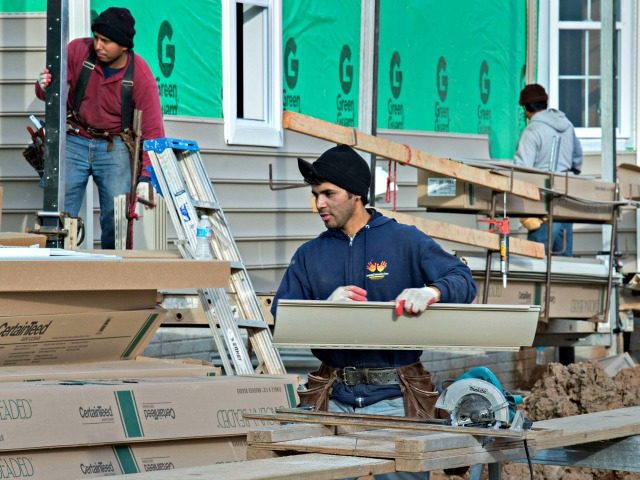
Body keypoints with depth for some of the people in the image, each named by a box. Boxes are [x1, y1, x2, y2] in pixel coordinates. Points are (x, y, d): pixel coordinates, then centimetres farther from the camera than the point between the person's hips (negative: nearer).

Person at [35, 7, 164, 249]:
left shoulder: (141, 76, -14)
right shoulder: (78, 51, -10)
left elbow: (153, 130, -14)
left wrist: (146, 176, -24)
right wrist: (44, 87, -25)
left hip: (115, 148, -1)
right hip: (74, 141, 1)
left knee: (117, 220, -7)